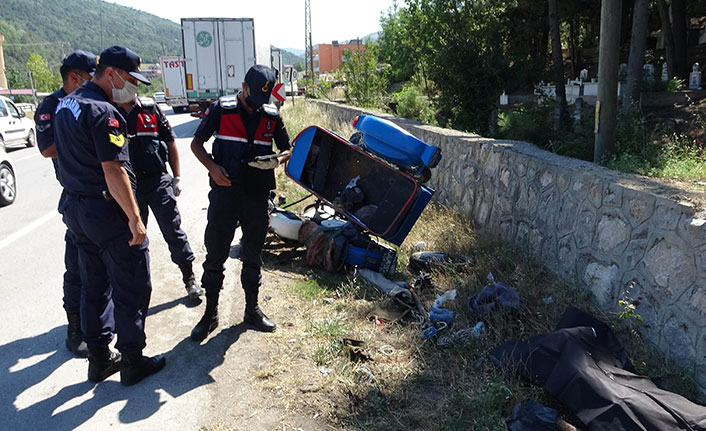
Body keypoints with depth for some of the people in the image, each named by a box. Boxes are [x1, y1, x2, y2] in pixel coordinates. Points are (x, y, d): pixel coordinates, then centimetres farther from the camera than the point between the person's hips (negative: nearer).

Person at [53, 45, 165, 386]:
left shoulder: (66, 105, 12)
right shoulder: (103, 112, -19)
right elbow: (113, 171, -24)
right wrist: (135, 219, -21)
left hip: (75, 207, 10)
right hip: (107, 211, -9)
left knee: (94, 286, 17)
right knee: (132, 288, 3)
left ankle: (99, 358, 28)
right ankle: (132, 361, 14)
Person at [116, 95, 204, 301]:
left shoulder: (149, 108, 4)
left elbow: (170, 142, 8)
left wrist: (176, 178, 4)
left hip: (158, 181, 0)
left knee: (174, 232, 4)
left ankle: (190, 278, 17)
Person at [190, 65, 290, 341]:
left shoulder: (272, 116, 5)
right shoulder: (221, 110, -2)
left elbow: (289, 149, 12)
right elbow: (196, 143, 3)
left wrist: (277, 160, -11)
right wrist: (212, 167, -15)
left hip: (257, 194, 3)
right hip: (225, 191, -2)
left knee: (253, 254, 12)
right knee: (215, 253, 2)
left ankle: (252, 310, 27)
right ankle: (210, 314, 17)